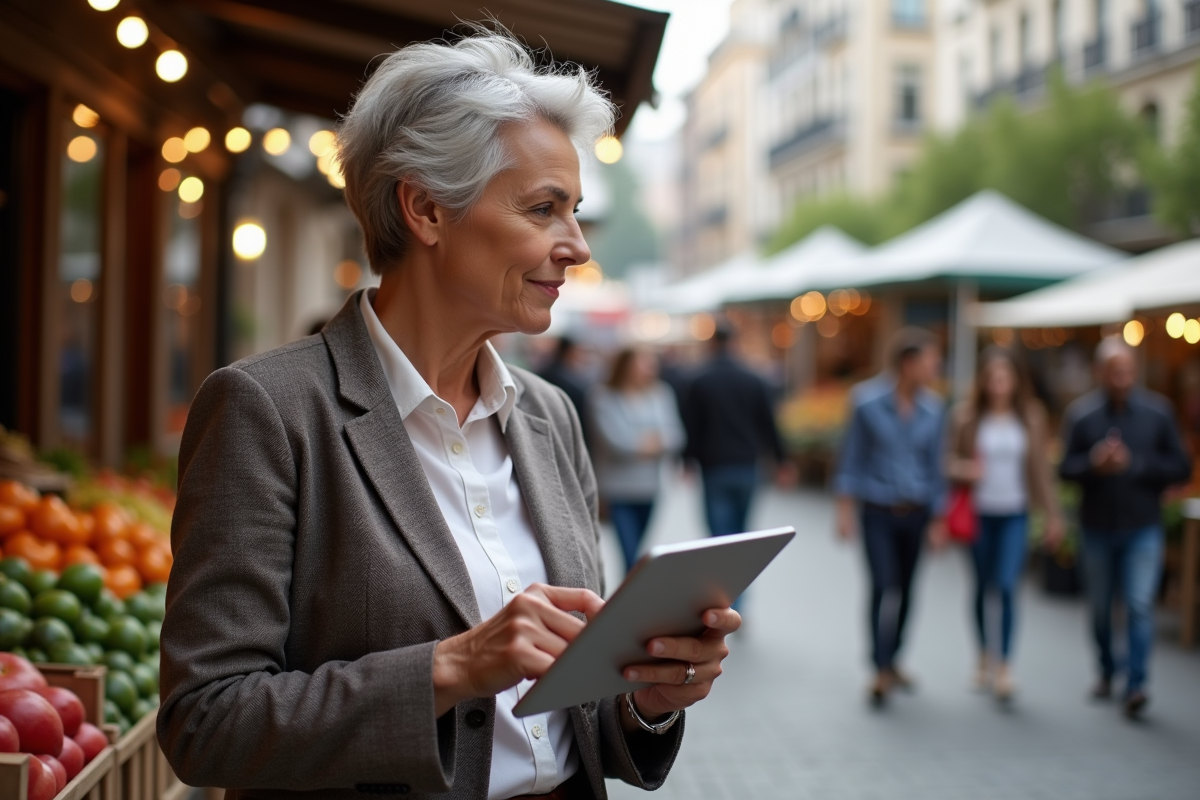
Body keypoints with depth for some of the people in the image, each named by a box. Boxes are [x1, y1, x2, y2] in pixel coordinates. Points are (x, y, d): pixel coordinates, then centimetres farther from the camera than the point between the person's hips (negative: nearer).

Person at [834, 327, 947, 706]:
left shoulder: (932, 408, 0)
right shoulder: (868, 401, -10)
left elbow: (934, 465, 7)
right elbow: (852, 455, -4)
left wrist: (938, 518, 8)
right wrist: (845, 507, -5)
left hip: (914, 512, 4)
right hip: (877, 512, -3)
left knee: (904, 590, 10)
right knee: (884, 586, -12)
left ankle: (891, 661, 27)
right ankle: (882, 670, -6)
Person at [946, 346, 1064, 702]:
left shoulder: (1030, 417, 2)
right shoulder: (966, 415, -2)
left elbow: (1041, 468, 7)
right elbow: (949, 459, 2)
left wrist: (1053, 514, 9)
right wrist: (964, 470, -21)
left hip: (1015, 514, 0)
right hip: (978, 512, 0)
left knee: (1007, 586, -11)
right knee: (982, 586, 10)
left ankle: (1004, 666, -7)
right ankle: (985, 656, 28)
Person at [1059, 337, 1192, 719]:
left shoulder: (1158, 411, -4)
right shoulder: (1081, 413, -4)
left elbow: (1181, 467, -4)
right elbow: (1066, 468, -4)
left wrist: (1135, 464, -17)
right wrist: (1094, 464, -24)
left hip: (1143, 527, -1)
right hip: (1097, 526, 1)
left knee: (1140, 604, -13)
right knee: (1100, 608, 13)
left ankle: (1136, 685, -9)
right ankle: (1107, 671, 33)